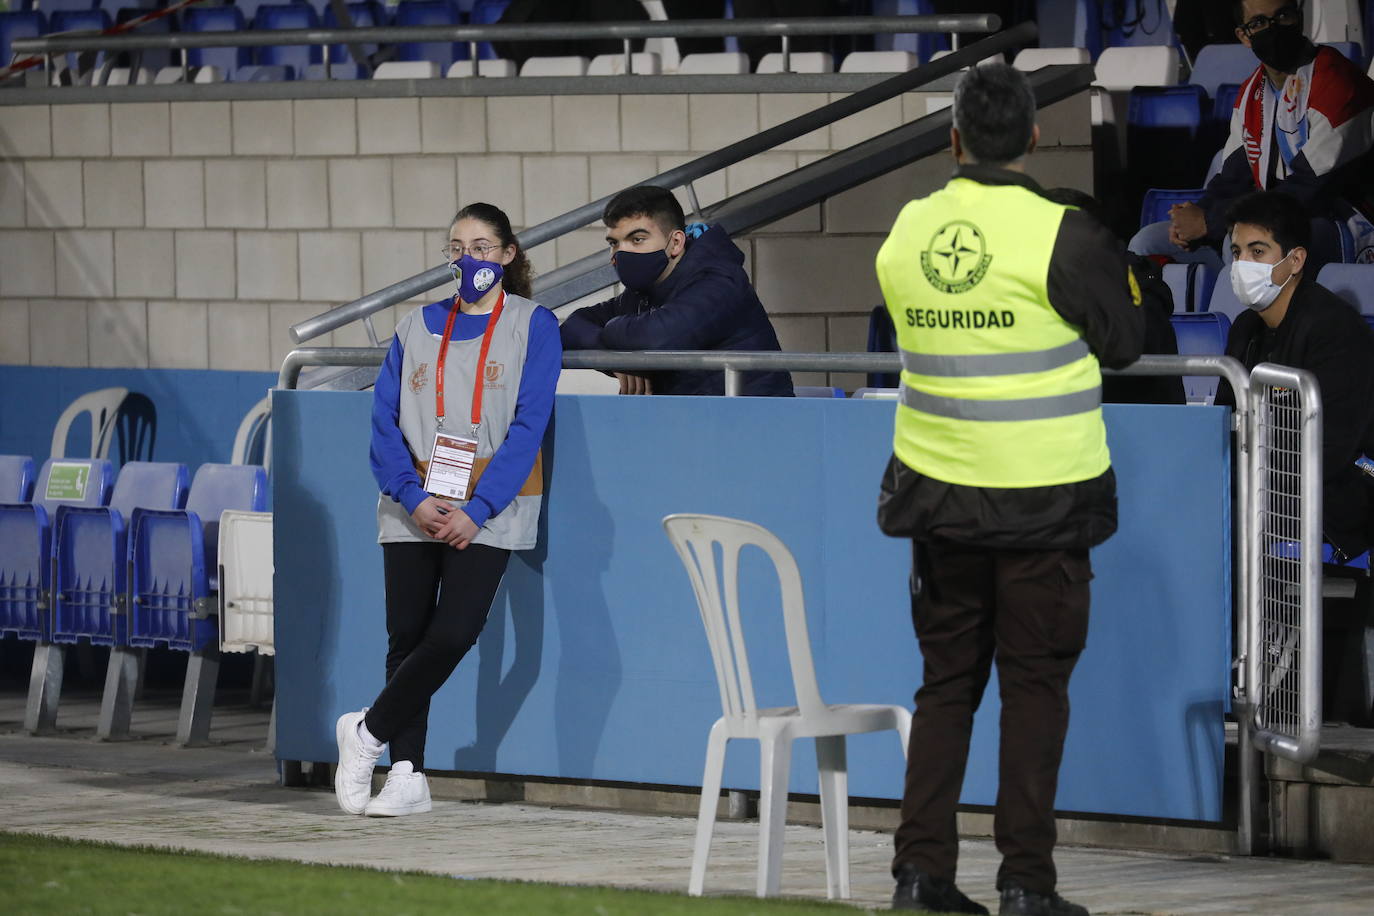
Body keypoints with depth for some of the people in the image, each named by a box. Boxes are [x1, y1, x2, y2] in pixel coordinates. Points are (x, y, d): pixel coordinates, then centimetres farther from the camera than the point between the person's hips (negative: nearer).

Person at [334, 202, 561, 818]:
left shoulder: (533, 326, 1)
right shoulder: (417, 328, 11)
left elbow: (527, 427, -7)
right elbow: (384, 424, 6)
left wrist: (475, 510, -15)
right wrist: (415, 499, -10)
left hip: (487, 510, -3)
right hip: (414, 506, 3)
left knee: (453, 633, -16)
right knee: (407, 635, 0)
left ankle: (368, 732, 2)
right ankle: (406, 775, 7)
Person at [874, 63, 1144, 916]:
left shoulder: (907, 231, 1)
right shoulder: (1065, 236, -14)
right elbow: (1124, 342, -4)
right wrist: (1112, 261, 12)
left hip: (939, 493, 4)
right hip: (1044, 495, -4)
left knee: (946, 684, 13)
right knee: (1035, 686, 3)